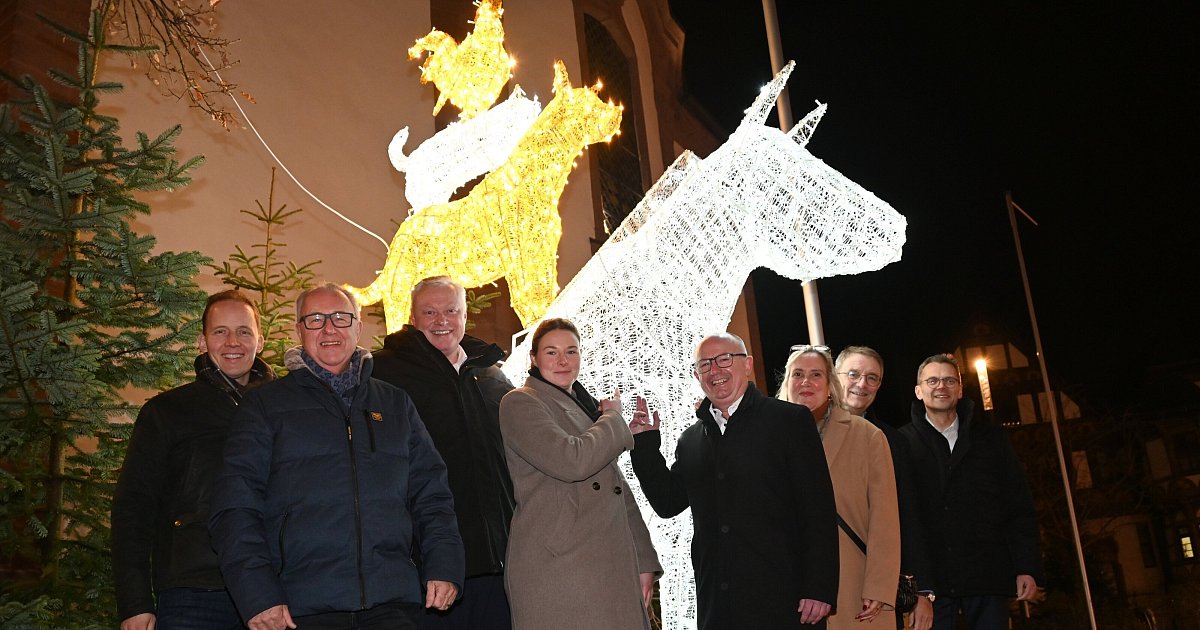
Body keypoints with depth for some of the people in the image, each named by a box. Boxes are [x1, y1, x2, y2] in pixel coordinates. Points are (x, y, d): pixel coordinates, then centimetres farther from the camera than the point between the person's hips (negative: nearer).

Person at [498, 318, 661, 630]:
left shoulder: (588, 406, 20)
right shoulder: (520, 403, -3)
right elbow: (572, 460, -19)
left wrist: (644, 561, 13)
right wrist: (612, 417, -2)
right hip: (556, 566, -7)